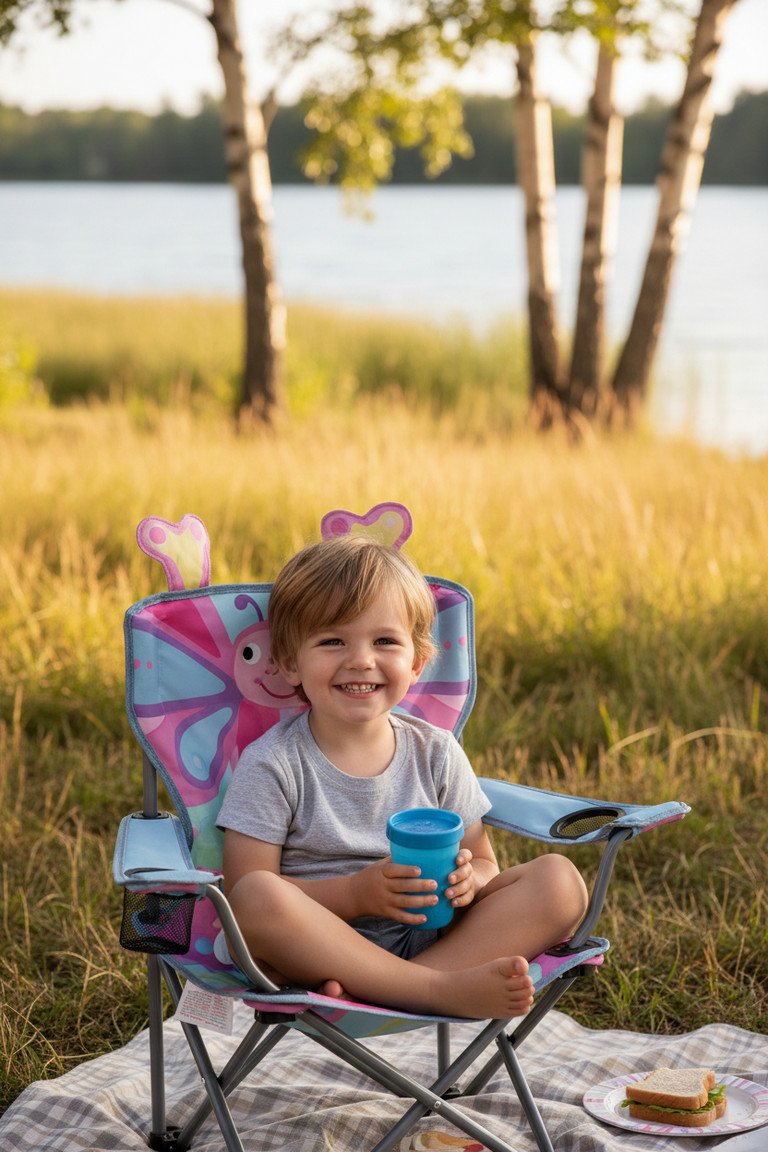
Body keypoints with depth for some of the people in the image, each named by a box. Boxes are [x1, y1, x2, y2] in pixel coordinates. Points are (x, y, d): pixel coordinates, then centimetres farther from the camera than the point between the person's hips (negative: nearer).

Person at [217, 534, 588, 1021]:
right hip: (315, 952, -4)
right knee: (260, 896, -36)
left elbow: (484, 865, 13)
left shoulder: (436, 753, 7)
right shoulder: (273, 764, -5)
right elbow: (245, 891, -10)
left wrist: (466, 881, -12)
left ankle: (379, 988, -31)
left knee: (560, 879, -15)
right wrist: (357, 893, -21)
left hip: (426, 939, 4)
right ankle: (441, 989, -34)